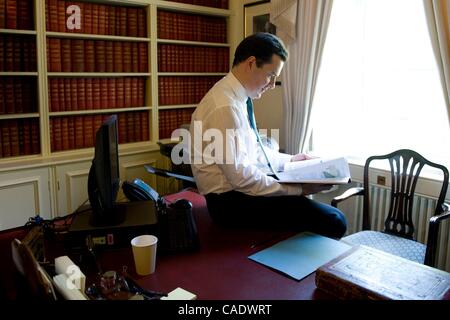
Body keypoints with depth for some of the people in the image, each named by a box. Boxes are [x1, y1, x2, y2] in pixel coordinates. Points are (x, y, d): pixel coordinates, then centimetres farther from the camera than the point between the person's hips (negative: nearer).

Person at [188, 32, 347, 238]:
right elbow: (240, 176, -24)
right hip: (231, 200, -10)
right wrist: (297, 189, -20)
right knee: (332, 221, -13)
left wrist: (289, 160, 15)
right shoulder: (226, 106, -23)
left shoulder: (238, 97, 7)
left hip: (241, 188, 10)